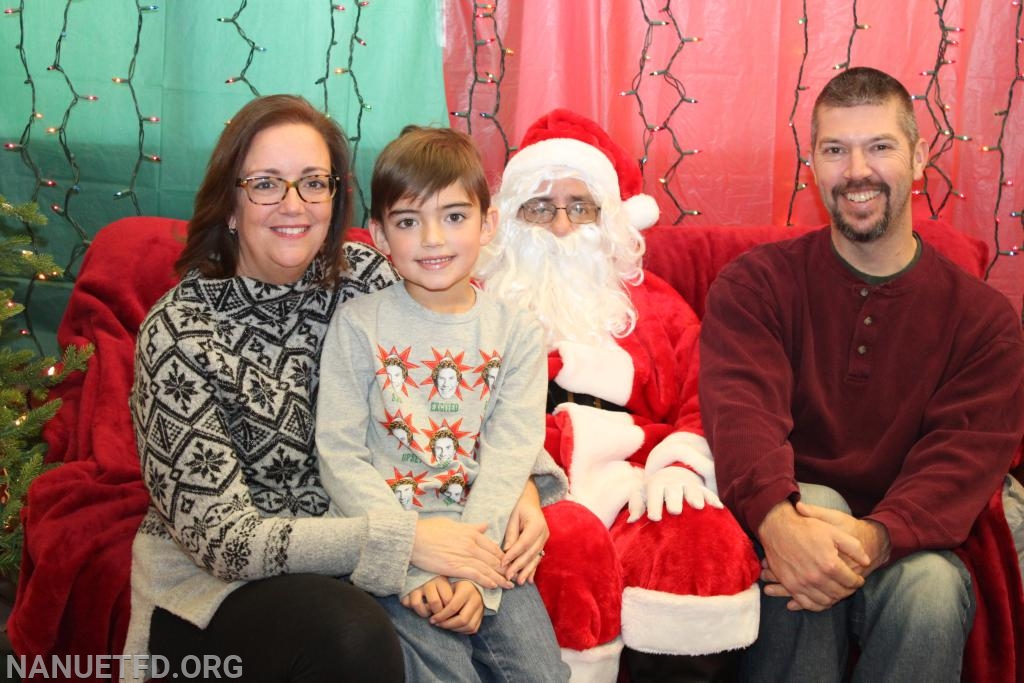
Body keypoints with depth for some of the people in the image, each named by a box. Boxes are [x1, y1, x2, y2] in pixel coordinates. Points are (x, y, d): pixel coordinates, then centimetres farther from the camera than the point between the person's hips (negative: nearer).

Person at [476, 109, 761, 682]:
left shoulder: (655, 305, 24)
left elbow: (702, 408, 14)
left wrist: (679, 465, -7)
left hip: (638, 481, 2)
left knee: (707, 535, -30)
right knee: (570, 542, -35)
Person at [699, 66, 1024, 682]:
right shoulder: (757, 284, 2)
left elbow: (967, 456, -9)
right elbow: (741, 410, -15)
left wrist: (874, 538, -30)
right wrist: (779, 521, -37)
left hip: (904, 546, 0)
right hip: (785, 530, 0)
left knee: (932, 587, -32)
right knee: (815, 500, -33)